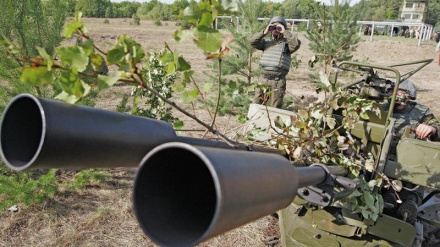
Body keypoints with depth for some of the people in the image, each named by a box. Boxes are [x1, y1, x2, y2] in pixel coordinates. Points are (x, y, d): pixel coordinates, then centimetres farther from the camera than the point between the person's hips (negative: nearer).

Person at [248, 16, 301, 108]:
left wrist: (285, 32, -11)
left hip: (278, 81, -3)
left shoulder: (286, 43, 4)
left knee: (275, 108, 4)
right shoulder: (266, 42, 13)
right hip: (264, 79, 3)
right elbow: (252, 41, 1)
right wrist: (264, 32, -8)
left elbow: (296, 44, -16)